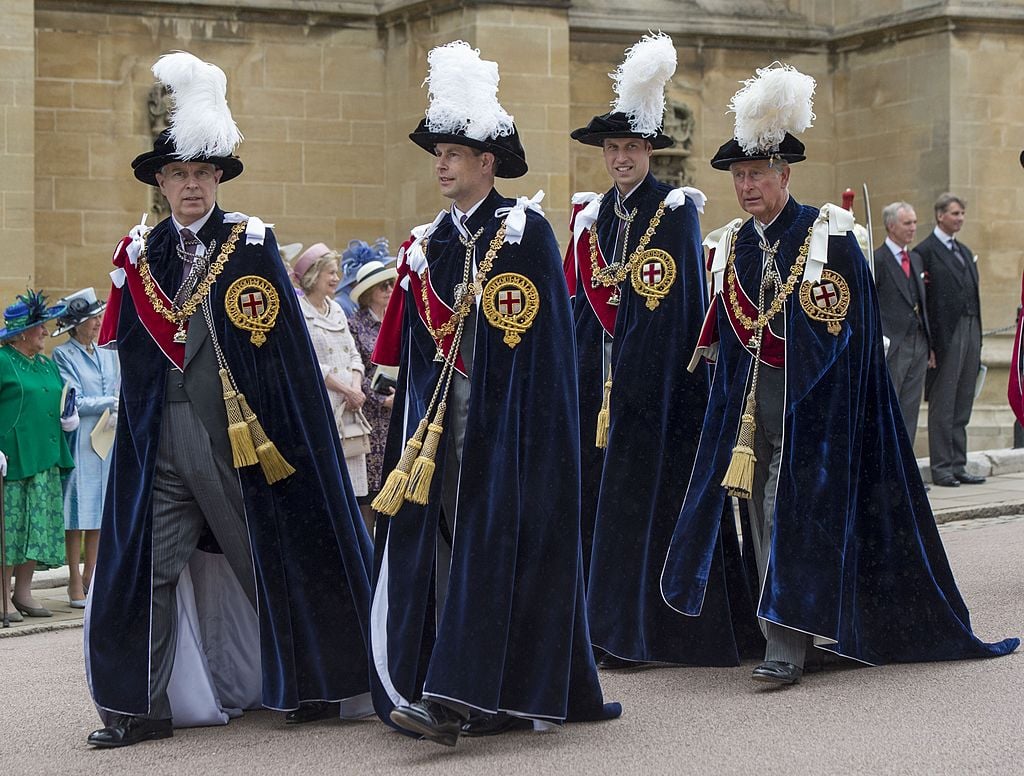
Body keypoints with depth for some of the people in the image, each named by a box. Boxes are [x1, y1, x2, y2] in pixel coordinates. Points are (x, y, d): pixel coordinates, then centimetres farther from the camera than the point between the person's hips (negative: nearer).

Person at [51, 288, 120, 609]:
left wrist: (117, 417, -2)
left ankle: (91, 575, 14)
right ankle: (75, 580, 3)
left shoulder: (108, 354, 13)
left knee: (100, 510, 7)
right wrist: (109, 403, -12)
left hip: (106, 441, 6)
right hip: (78, 441, -5)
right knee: (78, 511, -2)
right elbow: (73, 402, -10)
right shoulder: (63, 355, -4)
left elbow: (119, 394, 16)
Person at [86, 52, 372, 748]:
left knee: (274, 559, 6)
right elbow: (132, 356, 13)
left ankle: (308, 685, 22)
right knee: (146, 565, -1)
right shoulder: (141, 254, 9)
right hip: (162, 438, 3)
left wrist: (285, 436, -9)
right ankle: (143, 706, 7)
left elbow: (288, 349, -5)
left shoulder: (253, 244, -2)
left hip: (243, 432, -3)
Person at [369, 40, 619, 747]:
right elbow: (414, 353, 15)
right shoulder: (428, 245, 13)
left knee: (495, 541, -9)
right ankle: (498, 695, 11)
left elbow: (544, 343, -8)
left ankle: (458, 696, -13)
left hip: (508, 419, -6)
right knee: (447, 544, 3)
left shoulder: (525, 231, -5)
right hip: (443, 418, 6)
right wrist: (418, 426, 9)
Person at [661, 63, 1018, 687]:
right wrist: (733, 398, 9)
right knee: (763, 510, 4)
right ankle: (805, 624, 15)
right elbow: (723, 339, 14)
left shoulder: (829, 238, -6)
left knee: (797, 510, -10)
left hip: (815, 400, -5)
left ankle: (788, 643, -11)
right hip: (752, 399, 5)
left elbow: (852, 334, -6)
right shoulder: (732, 248, 10)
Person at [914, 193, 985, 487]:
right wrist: (931, 343, -17)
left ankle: (958, 465, 14)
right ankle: (941, 467, 2)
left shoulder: (965, 252, 19)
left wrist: (978, 340, 14)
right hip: (946, 335, -8)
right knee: (943, 405, -2)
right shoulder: (925, 251, -7)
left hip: (970, 331, 8)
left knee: (962, 407, 10)